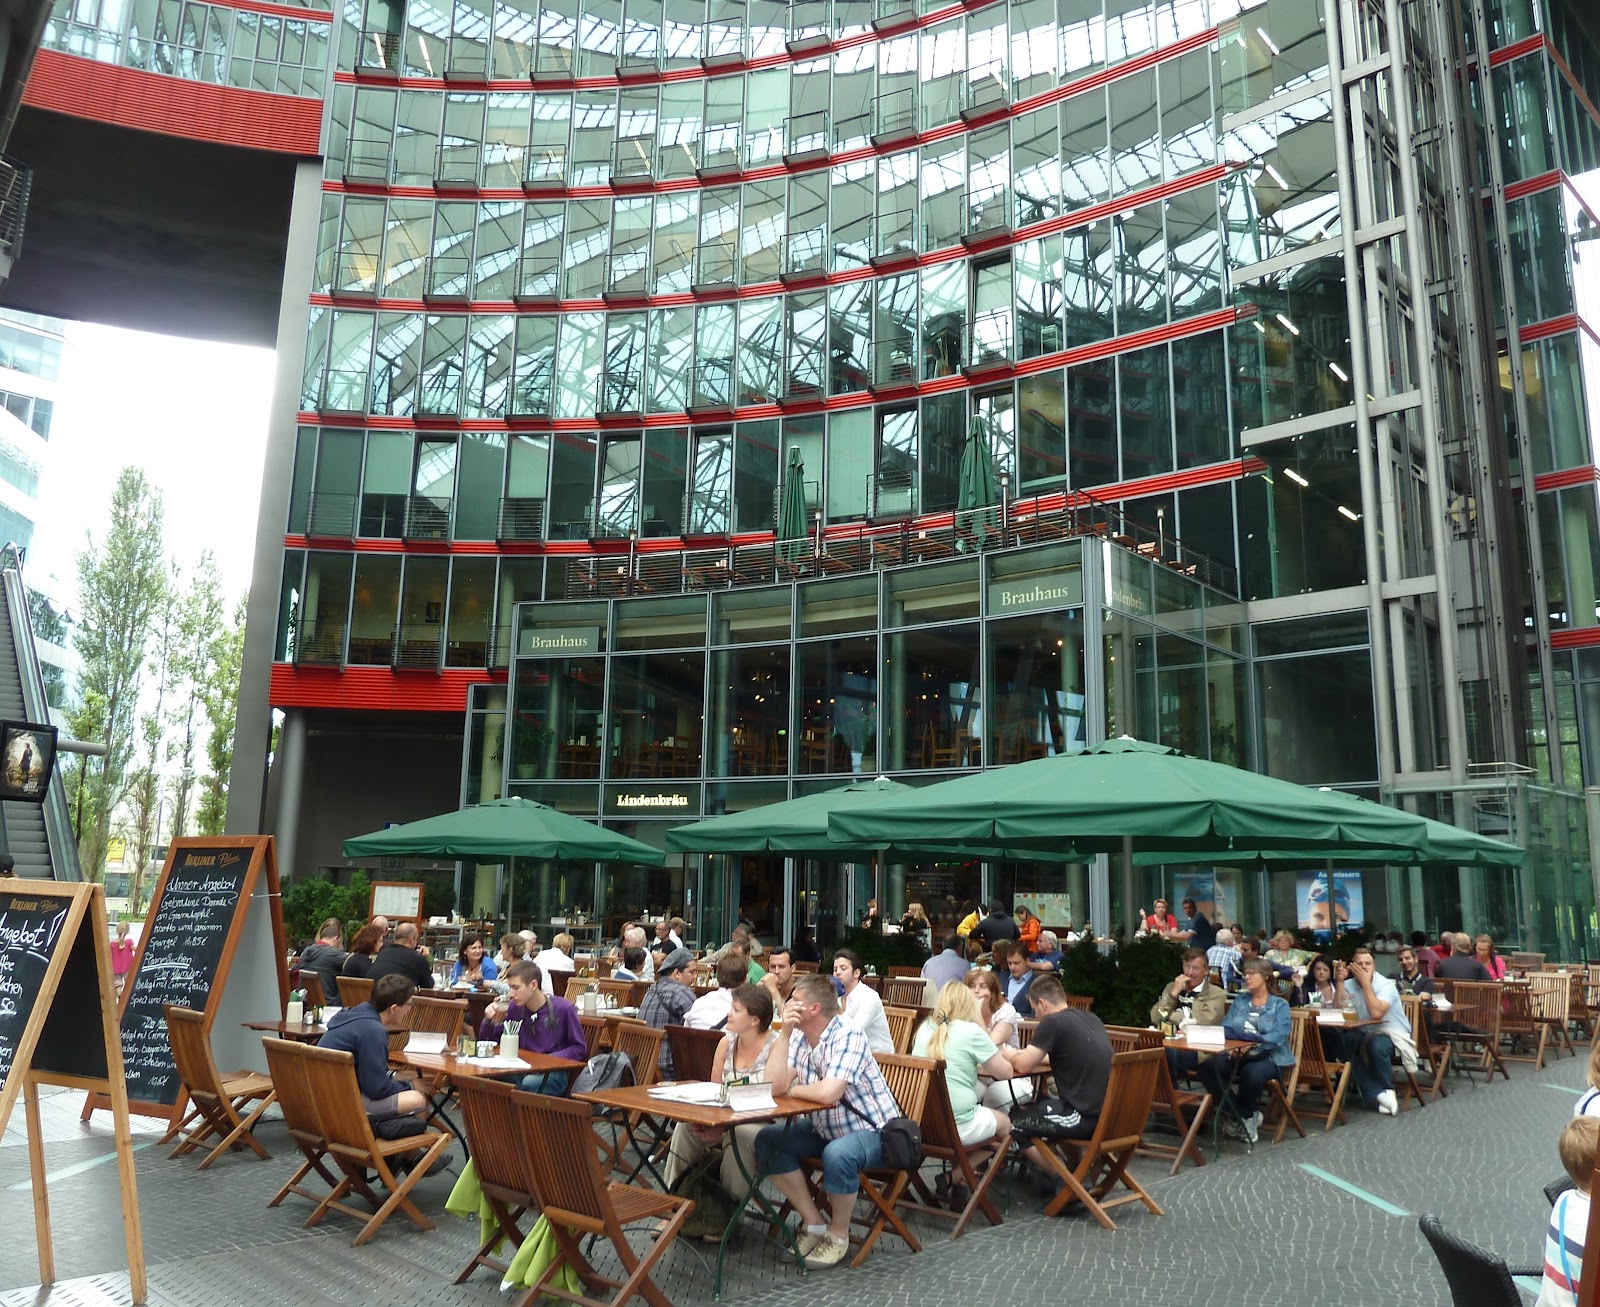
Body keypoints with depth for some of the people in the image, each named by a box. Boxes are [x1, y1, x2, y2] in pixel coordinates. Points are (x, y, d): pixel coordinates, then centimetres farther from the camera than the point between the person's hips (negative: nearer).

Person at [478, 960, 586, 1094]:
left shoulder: (563, 1009, -10)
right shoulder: (514, 1008, 4)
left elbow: (579, 1049, -4)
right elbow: (486, 1042, 15)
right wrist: (490, 1020, -7)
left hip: (554, 1073, -4)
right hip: (522, 1070, 4)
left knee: (528, 1083, -36)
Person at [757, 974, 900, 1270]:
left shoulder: (848, 1036, -25)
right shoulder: (799, 1037, -2)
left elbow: (827, 1093, -36)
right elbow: (777, 1086, -12)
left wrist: (792, 1089, -16)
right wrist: (784, 1033, -19)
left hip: (871, 1131, -8)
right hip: (824, 1128, 8)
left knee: (837, 1154, -36)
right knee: (767, 1141, -6)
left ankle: (839, 1234, -7)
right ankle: (813, 1222, 4)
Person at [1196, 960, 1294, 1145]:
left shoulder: (1279, 1005, 8)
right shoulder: (1239, 1001, 20)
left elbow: (1279, 1037, -9)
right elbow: (1225, 1029, 7)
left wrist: (1253, 1041, -24)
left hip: (1270, 1057, -4)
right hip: (1238, 1056, 4)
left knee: (1252, 1073, -39)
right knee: (1208, 1066, -26)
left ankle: (1240, 1113, -7)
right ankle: (1247, 1116, -11)